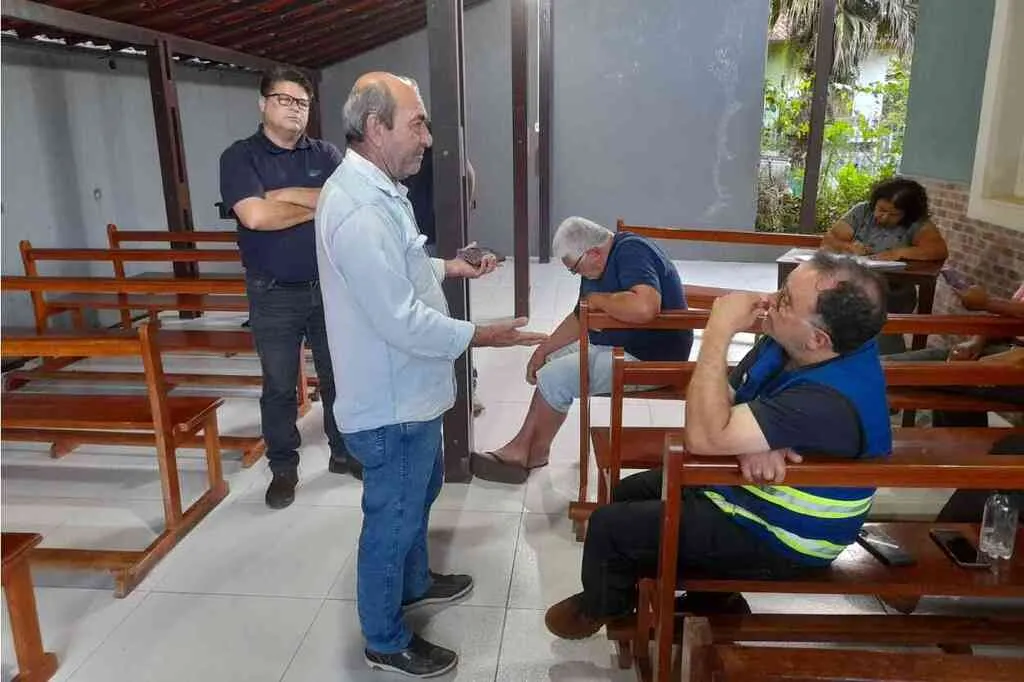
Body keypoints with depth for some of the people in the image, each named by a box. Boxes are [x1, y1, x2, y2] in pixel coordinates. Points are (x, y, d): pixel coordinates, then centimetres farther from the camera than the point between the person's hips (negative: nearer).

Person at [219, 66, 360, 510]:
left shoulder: (325, 154, 6)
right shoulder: (240, 156, -4)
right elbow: (256, 215, -20)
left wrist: (285, 194, -14)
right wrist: (317, 205, -9)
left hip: (329, 287, 3)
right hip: (274, 295, -3)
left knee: (338, 376, 14)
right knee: (279, 386, 8)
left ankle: (344, 451, 32)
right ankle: (283, 468, 25)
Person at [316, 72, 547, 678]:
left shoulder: (378, 189, 6)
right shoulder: (359, 211, -29)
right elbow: (402, 322, -30)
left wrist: (448, 268, 9)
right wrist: (480, 336, -20)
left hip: (411, 391, 10)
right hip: (391, 402, -10)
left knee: (421, 493, 27)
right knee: (393, 517, 8)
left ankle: (413, 581, 51)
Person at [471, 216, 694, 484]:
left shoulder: (632, 252, -22)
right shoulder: (598, 266, 6)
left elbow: (644, 307, -41)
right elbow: (580, 318, 15)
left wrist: (599, 299, -24)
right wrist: (542, 350, 7)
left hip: (651, 359, -10)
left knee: (555, 377, -13)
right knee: (555, 360, 9)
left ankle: (531, 451, 9)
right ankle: (524, 448, 7)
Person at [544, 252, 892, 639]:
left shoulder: (831, 399, -38)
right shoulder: (788, 344, -9)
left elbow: (704, 435, -41)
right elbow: (726, 401, 0)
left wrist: (719, 331, -36)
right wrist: (750, 445, -23)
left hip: (775, 538, -9)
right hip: (740, 485, 9)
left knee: (610, 526, -8)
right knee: (629, 493, 19)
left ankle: (601, 606, 27)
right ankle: (709, 597, 29)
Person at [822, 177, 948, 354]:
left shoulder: (917, 224, 0)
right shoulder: (862, 211, 8)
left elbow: (940, 250, -13)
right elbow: (828, 240, 4)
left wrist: (900, 252, -24)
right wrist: (848, 247, -17)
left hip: (893, 296, -2)